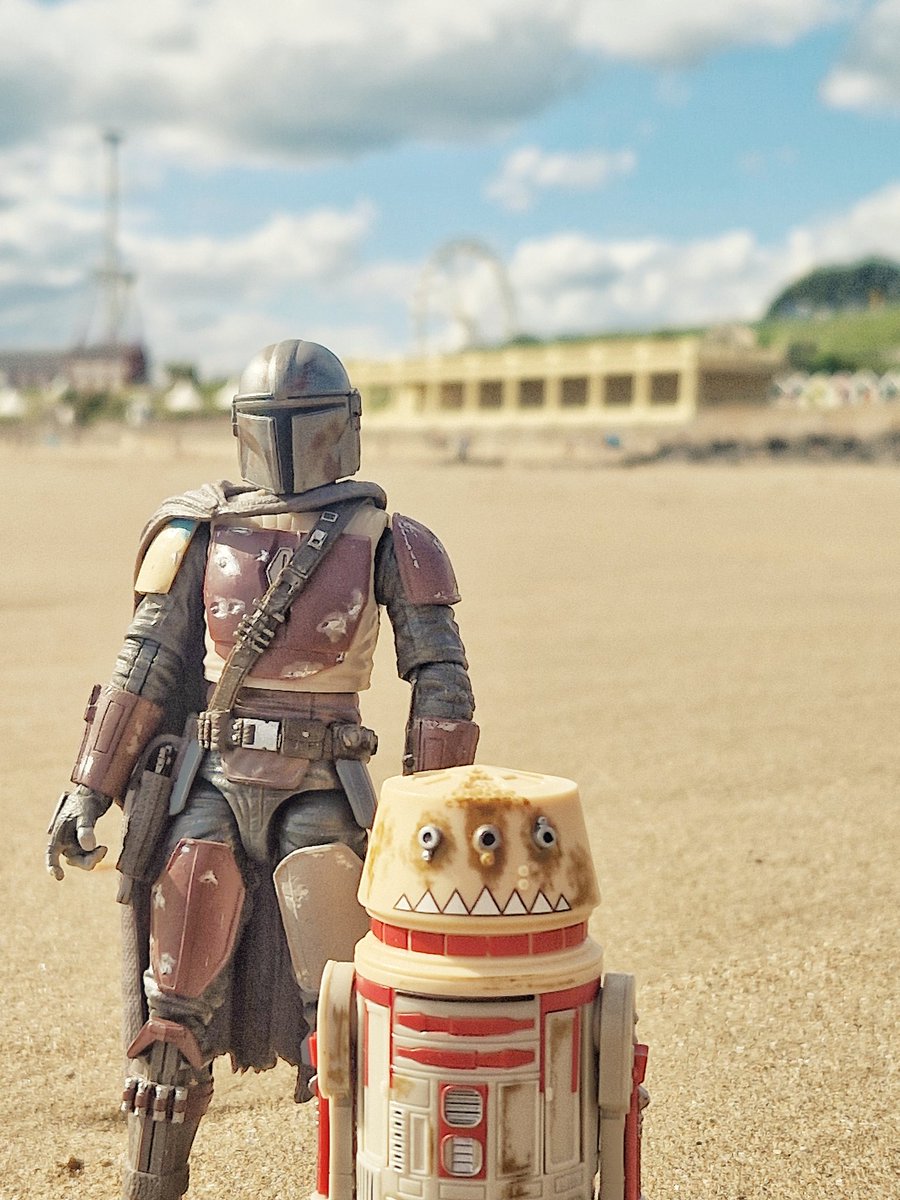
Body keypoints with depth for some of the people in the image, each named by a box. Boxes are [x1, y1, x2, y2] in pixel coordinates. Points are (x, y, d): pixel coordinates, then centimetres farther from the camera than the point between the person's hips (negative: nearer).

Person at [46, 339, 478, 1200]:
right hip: (207, 790, 2)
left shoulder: (381, 542, -3)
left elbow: (441, 681, -4)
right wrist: (88, 790, 3)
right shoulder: (201, 533, 2)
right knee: (175, 1020, 8)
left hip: (321, 799, -2)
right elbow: (145, 668, 5)